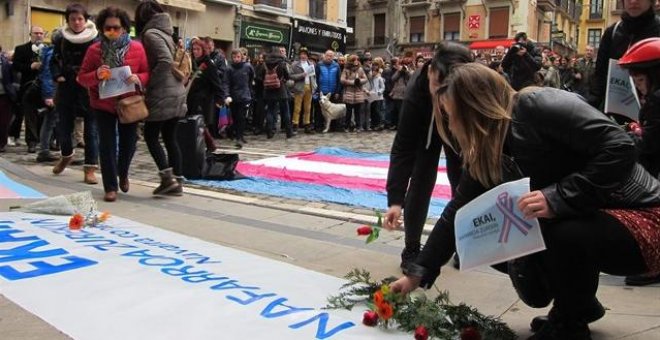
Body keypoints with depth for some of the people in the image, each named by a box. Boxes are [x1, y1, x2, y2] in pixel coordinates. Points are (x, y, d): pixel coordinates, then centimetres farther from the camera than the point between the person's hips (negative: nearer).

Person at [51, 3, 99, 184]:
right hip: (67, 89, 3)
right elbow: (54, 61, 14)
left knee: (91, 130, -2)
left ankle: (90, 169, 6)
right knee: (64, 127, 10)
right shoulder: (61, 38, 3)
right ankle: (66, 155, 40)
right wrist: (58, 76, -2)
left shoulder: (96, 38, -7)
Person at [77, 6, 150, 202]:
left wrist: (138, 78, -25)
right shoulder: (94, 50, -6)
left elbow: (148, 74, -3)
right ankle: (110, 187, 5)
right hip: (103, 105, -1)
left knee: (128, 142, 11)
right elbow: (82, 78, -4)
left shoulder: (137, 48, -7)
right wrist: (96, 75, -25)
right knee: (107, 144, -3)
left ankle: (123, 173, 40)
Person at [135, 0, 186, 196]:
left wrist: (149, 82, -13)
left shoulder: (150, 34, -9)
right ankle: (176, 182, 10)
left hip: (162, 95, -8)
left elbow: (165, 61, -21)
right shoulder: (165, 32, 16)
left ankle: (168, 178, -5)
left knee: (151, 136, 2)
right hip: (176, 93, 8)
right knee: (170, 138, 10)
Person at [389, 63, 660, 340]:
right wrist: (418, 273, 2)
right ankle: (581, 304, 26)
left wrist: (559, 196, -35)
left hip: (637, 216, -7)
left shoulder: (538, 106, -23)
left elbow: (620, 147, -28)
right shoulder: (485, 153, 0)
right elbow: (457, 213, 3)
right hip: (575, 220, 7)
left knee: (565, 233, -34)